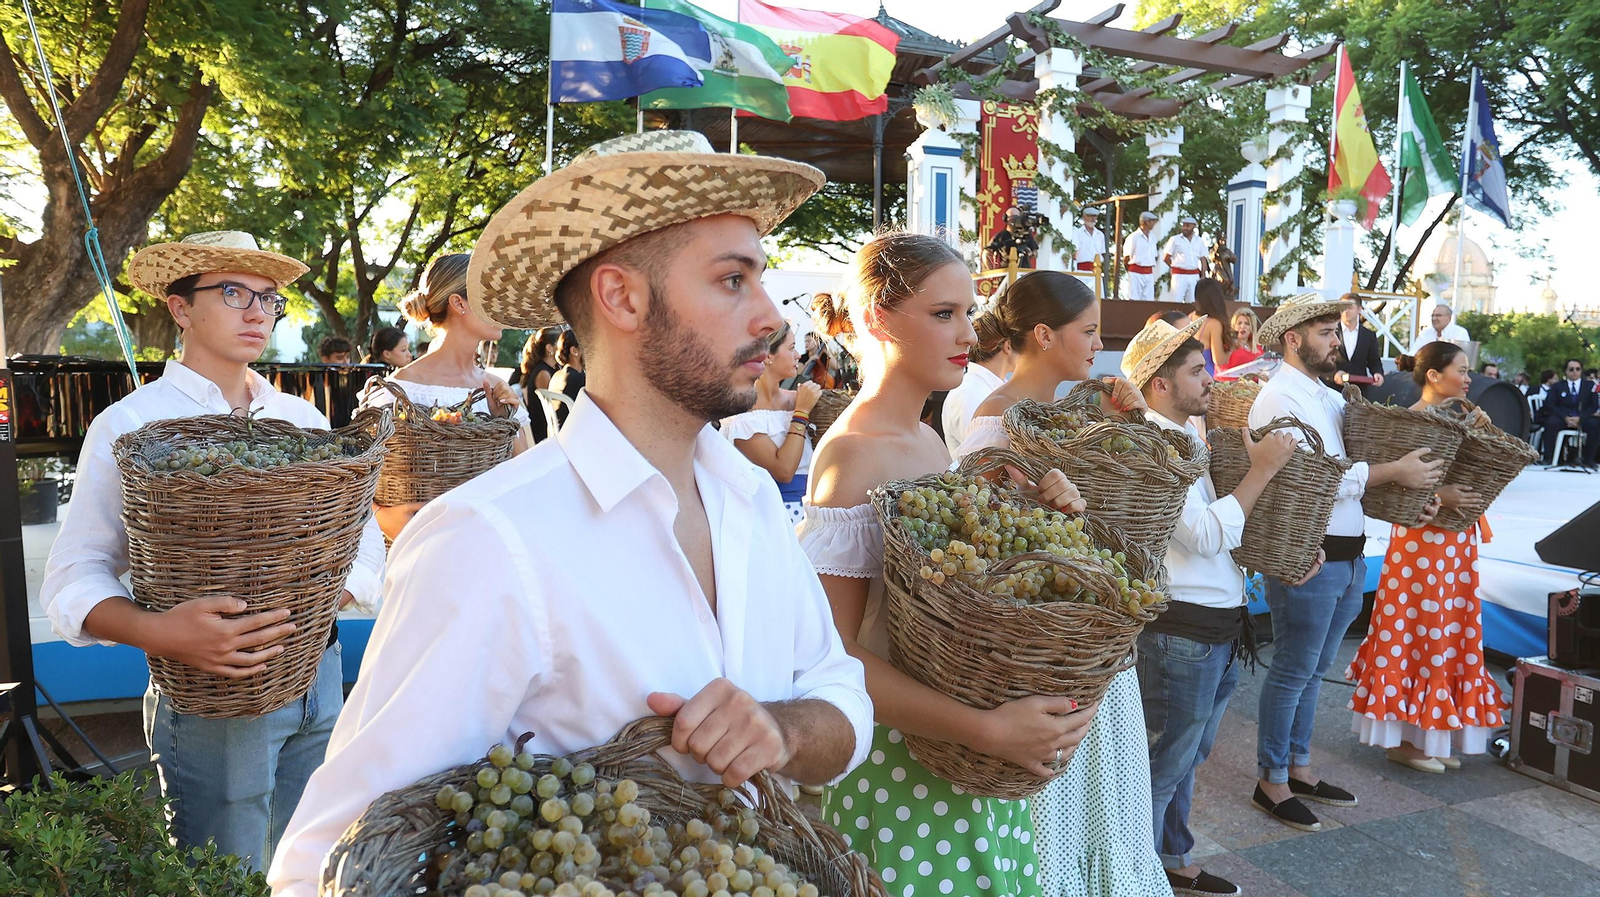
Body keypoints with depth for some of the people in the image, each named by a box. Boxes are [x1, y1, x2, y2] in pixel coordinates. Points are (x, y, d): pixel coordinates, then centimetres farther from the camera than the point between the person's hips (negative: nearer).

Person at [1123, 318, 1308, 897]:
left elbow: (1234, 521, 21)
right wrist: (1262, 468, -16)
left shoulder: (1191, 437, 12)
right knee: (1162, 768, 4)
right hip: (1181, 631, -10)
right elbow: (1209, 534, -23)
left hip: (1222, 627, 10)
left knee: (1187, 760, 23)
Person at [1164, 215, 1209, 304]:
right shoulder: (1175, 239, 1)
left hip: (1194, 276, 4)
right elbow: (1166, 258, 2)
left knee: (1193, 302, 4)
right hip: (1179, 276, -4)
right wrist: (1177, 267, 9)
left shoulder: (1199, 241, 11)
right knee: (1176, 302, -9)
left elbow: (1203, 260, 13)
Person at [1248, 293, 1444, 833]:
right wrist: (1392, 472, -19)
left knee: (1314, 669, 18)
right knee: (1293, 672, 2)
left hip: (1346, 554, 9)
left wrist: (1408, 502, 1)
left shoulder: (1330, 397, 15)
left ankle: (1298, 767, 32)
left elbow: (1350, 470, 15)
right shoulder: (1279, 399, -14)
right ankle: (1271, 783, 15)